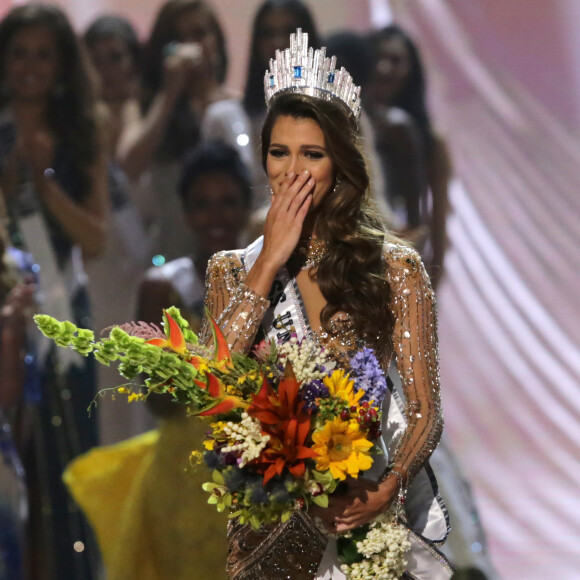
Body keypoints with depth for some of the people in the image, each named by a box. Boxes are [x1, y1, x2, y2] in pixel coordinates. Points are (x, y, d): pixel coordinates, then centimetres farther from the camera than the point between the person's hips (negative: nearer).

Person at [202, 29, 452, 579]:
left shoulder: (396, 267, 4)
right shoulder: (229, 270, 12)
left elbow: (425, 410, 1)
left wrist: (386, 489, -18)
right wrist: (270, 262, -3)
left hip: (369, 503, -1)